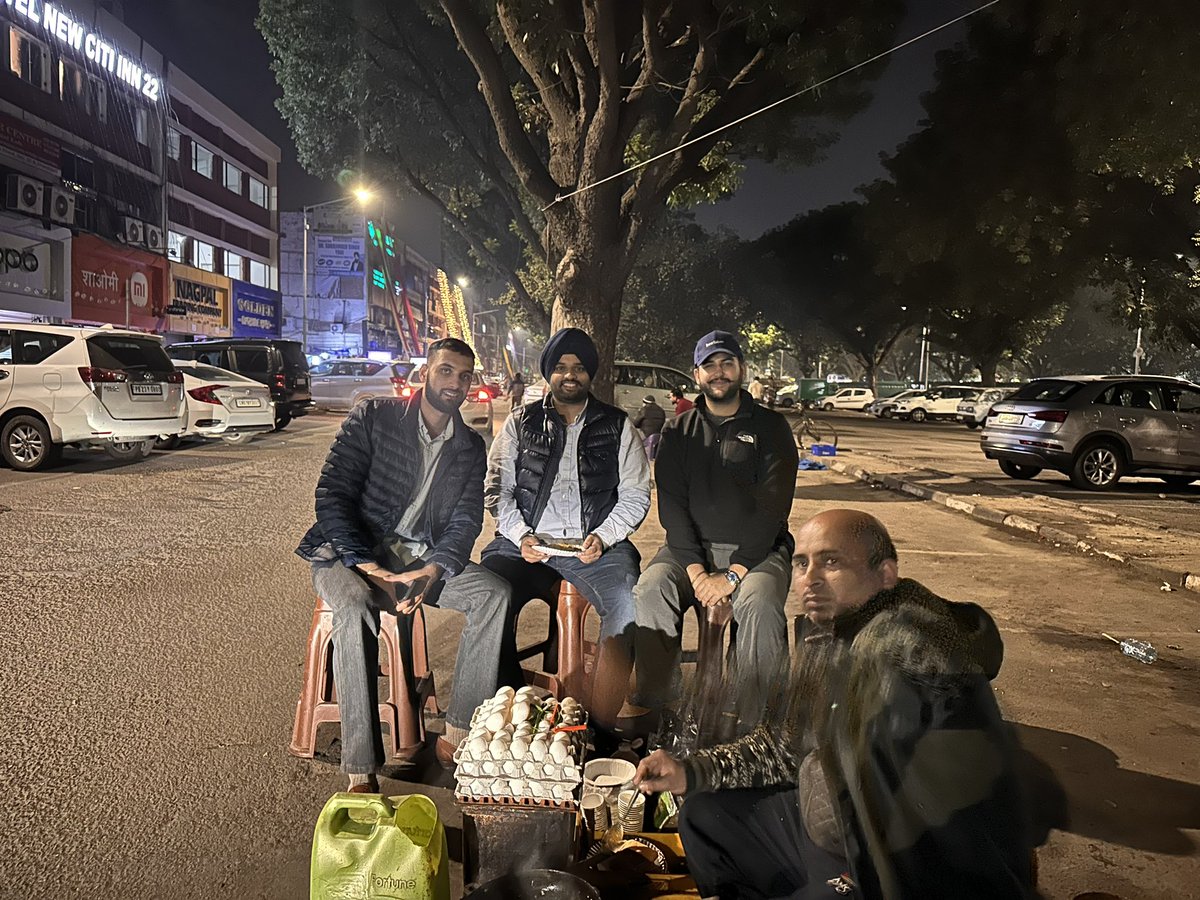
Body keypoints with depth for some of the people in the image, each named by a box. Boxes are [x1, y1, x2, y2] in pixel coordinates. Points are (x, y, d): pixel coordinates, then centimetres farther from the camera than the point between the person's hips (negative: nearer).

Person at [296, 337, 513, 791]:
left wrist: (433, 570, -20)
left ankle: (458, 735, -16)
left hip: (420, 556, 4)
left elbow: (465, 522, 1)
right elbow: (331, 494, -9)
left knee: (495, 592, -19)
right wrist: (363, 563, -21)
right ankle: (361, 771, -31)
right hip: (352, 549, -4)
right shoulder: (373, 417, -3)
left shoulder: (471, 447, 9)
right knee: (355, 606, -36)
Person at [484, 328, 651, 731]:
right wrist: (520, 536, -6)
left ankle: (600, 729, -18)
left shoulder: (618, 426, 13)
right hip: (527, 543, 1)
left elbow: (635, 496, 10)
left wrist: (602, 537, -7)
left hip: (595, 546, -1)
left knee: (627, 606, -30)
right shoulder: (521, 423, 15)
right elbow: (499, 488, 11)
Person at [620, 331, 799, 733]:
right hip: (691, 546, 2)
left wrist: (733, 574, -17)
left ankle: (757, 723, -18)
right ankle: (650, 701, -13)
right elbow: (671, 504, 1)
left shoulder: (770, 427, 4)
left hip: (756, 549, -2)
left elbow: (772, 507, -6)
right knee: (651, 587, -26)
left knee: (760, 602, -32)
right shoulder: (679, 431, 11)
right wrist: (695, 569, -15)